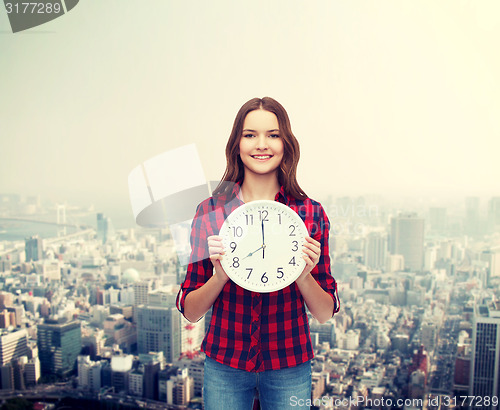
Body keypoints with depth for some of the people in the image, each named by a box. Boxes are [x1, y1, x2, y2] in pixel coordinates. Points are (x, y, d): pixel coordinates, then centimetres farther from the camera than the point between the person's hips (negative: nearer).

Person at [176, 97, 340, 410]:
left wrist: (303, 274, -22)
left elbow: (325, 314, -3)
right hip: (224, 365, 0)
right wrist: (220, 275, -23)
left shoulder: (311, 214, -8)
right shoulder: (209, 211, -8)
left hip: (289, 367, 0)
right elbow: (190, 312, -4)